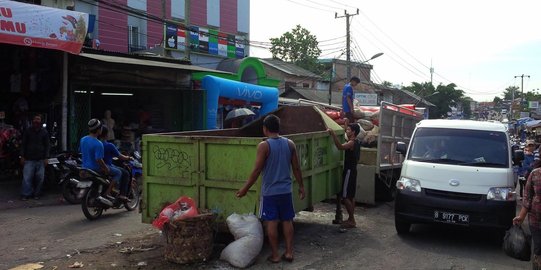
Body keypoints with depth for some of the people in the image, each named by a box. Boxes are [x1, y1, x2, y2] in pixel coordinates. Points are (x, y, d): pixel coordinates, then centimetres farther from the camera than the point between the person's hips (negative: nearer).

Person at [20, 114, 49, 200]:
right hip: (29, 159, 0)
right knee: (27, 177, -6)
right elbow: (24, 144, 8)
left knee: (40, 178, 2)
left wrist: (46, 158, 0)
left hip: (40, 160, 0)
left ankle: (37, 194, 13)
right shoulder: (27, 131, 7)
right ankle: (25, 194, 1)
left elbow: (47, 146, 6)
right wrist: (22, 156, 1)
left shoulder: (44, 132, 7)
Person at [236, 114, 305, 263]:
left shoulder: (264, 145, -13)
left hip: (270, 191, -4)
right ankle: (289, 252, 18)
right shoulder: (290, 144, 1)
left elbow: (257, 170, -13)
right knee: (287, 221, 13)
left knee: (271, 222, 5)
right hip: (286, 190, 4)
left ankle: (275, 255, 12)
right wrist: (301, 186, 16)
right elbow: (296, 168, 5)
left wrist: (245, 188, -4)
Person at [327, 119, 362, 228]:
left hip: (349, 171, -10)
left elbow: (340, 147, -37)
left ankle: (351, 220, -2)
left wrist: (333, 134, -38)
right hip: (352, 171, 10)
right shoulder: (356, 142, 11)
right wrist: (346, 124, 30)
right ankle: (351, 219, 22)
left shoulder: (352, 143, -18)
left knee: (345, 197, -6)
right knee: (351, 197, 14)